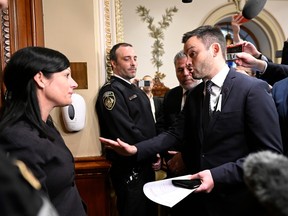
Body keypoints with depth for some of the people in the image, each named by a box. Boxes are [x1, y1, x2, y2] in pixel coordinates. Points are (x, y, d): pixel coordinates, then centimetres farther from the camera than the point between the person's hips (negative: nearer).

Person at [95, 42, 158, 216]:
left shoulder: (135, 89, 13)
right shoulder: (111, 91, -17)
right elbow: (126, 133, -24)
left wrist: (155, 154, 1)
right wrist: (153, 155, -13)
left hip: (145, 166, 9)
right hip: (129, 171, -9)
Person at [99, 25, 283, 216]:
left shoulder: (253, 89, -14)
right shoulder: (195, 94, 8)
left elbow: (271, 154, -17)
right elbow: (176, 133, 2)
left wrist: (217, 175, -23)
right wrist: (136, 149, -11)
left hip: (237, 200, -6)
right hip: (199, 195, 6)